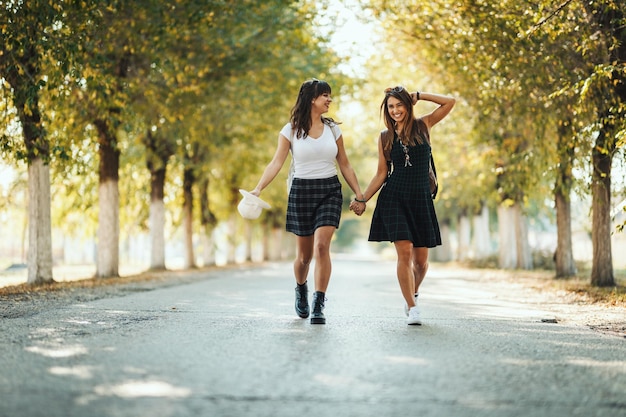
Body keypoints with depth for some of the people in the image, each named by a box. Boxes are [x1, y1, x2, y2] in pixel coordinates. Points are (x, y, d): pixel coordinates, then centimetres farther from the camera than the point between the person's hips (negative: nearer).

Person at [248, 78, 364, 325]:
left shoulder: (333, 129, 8)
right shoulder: (291, 130, -1)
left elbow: (345, 165, 13)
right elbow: (276, 163, -9)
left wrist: (359, 194, 8)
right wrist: (258, 189, -22)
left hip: (330, 191, 1)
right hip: (301, 191, -1)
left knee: (321, 245, -18)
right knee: (304, 254, 6)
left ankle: (318, 305, -15)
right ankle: (301, 290, 38)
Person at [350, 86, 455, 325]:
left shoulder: (423, 126, 6)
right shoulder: (385, 137, 7)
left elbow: (449, 102, 0)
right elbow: (381, 174, 10)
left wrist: (418, 96, 1)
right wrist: (362, 200, 5)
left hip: (421, 199, 1)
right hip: (394, 198, -1)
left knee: (421, 259, 4)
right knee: (405, 253, -14)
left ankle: (413, 294, 33)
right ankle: (412, 308, -7)